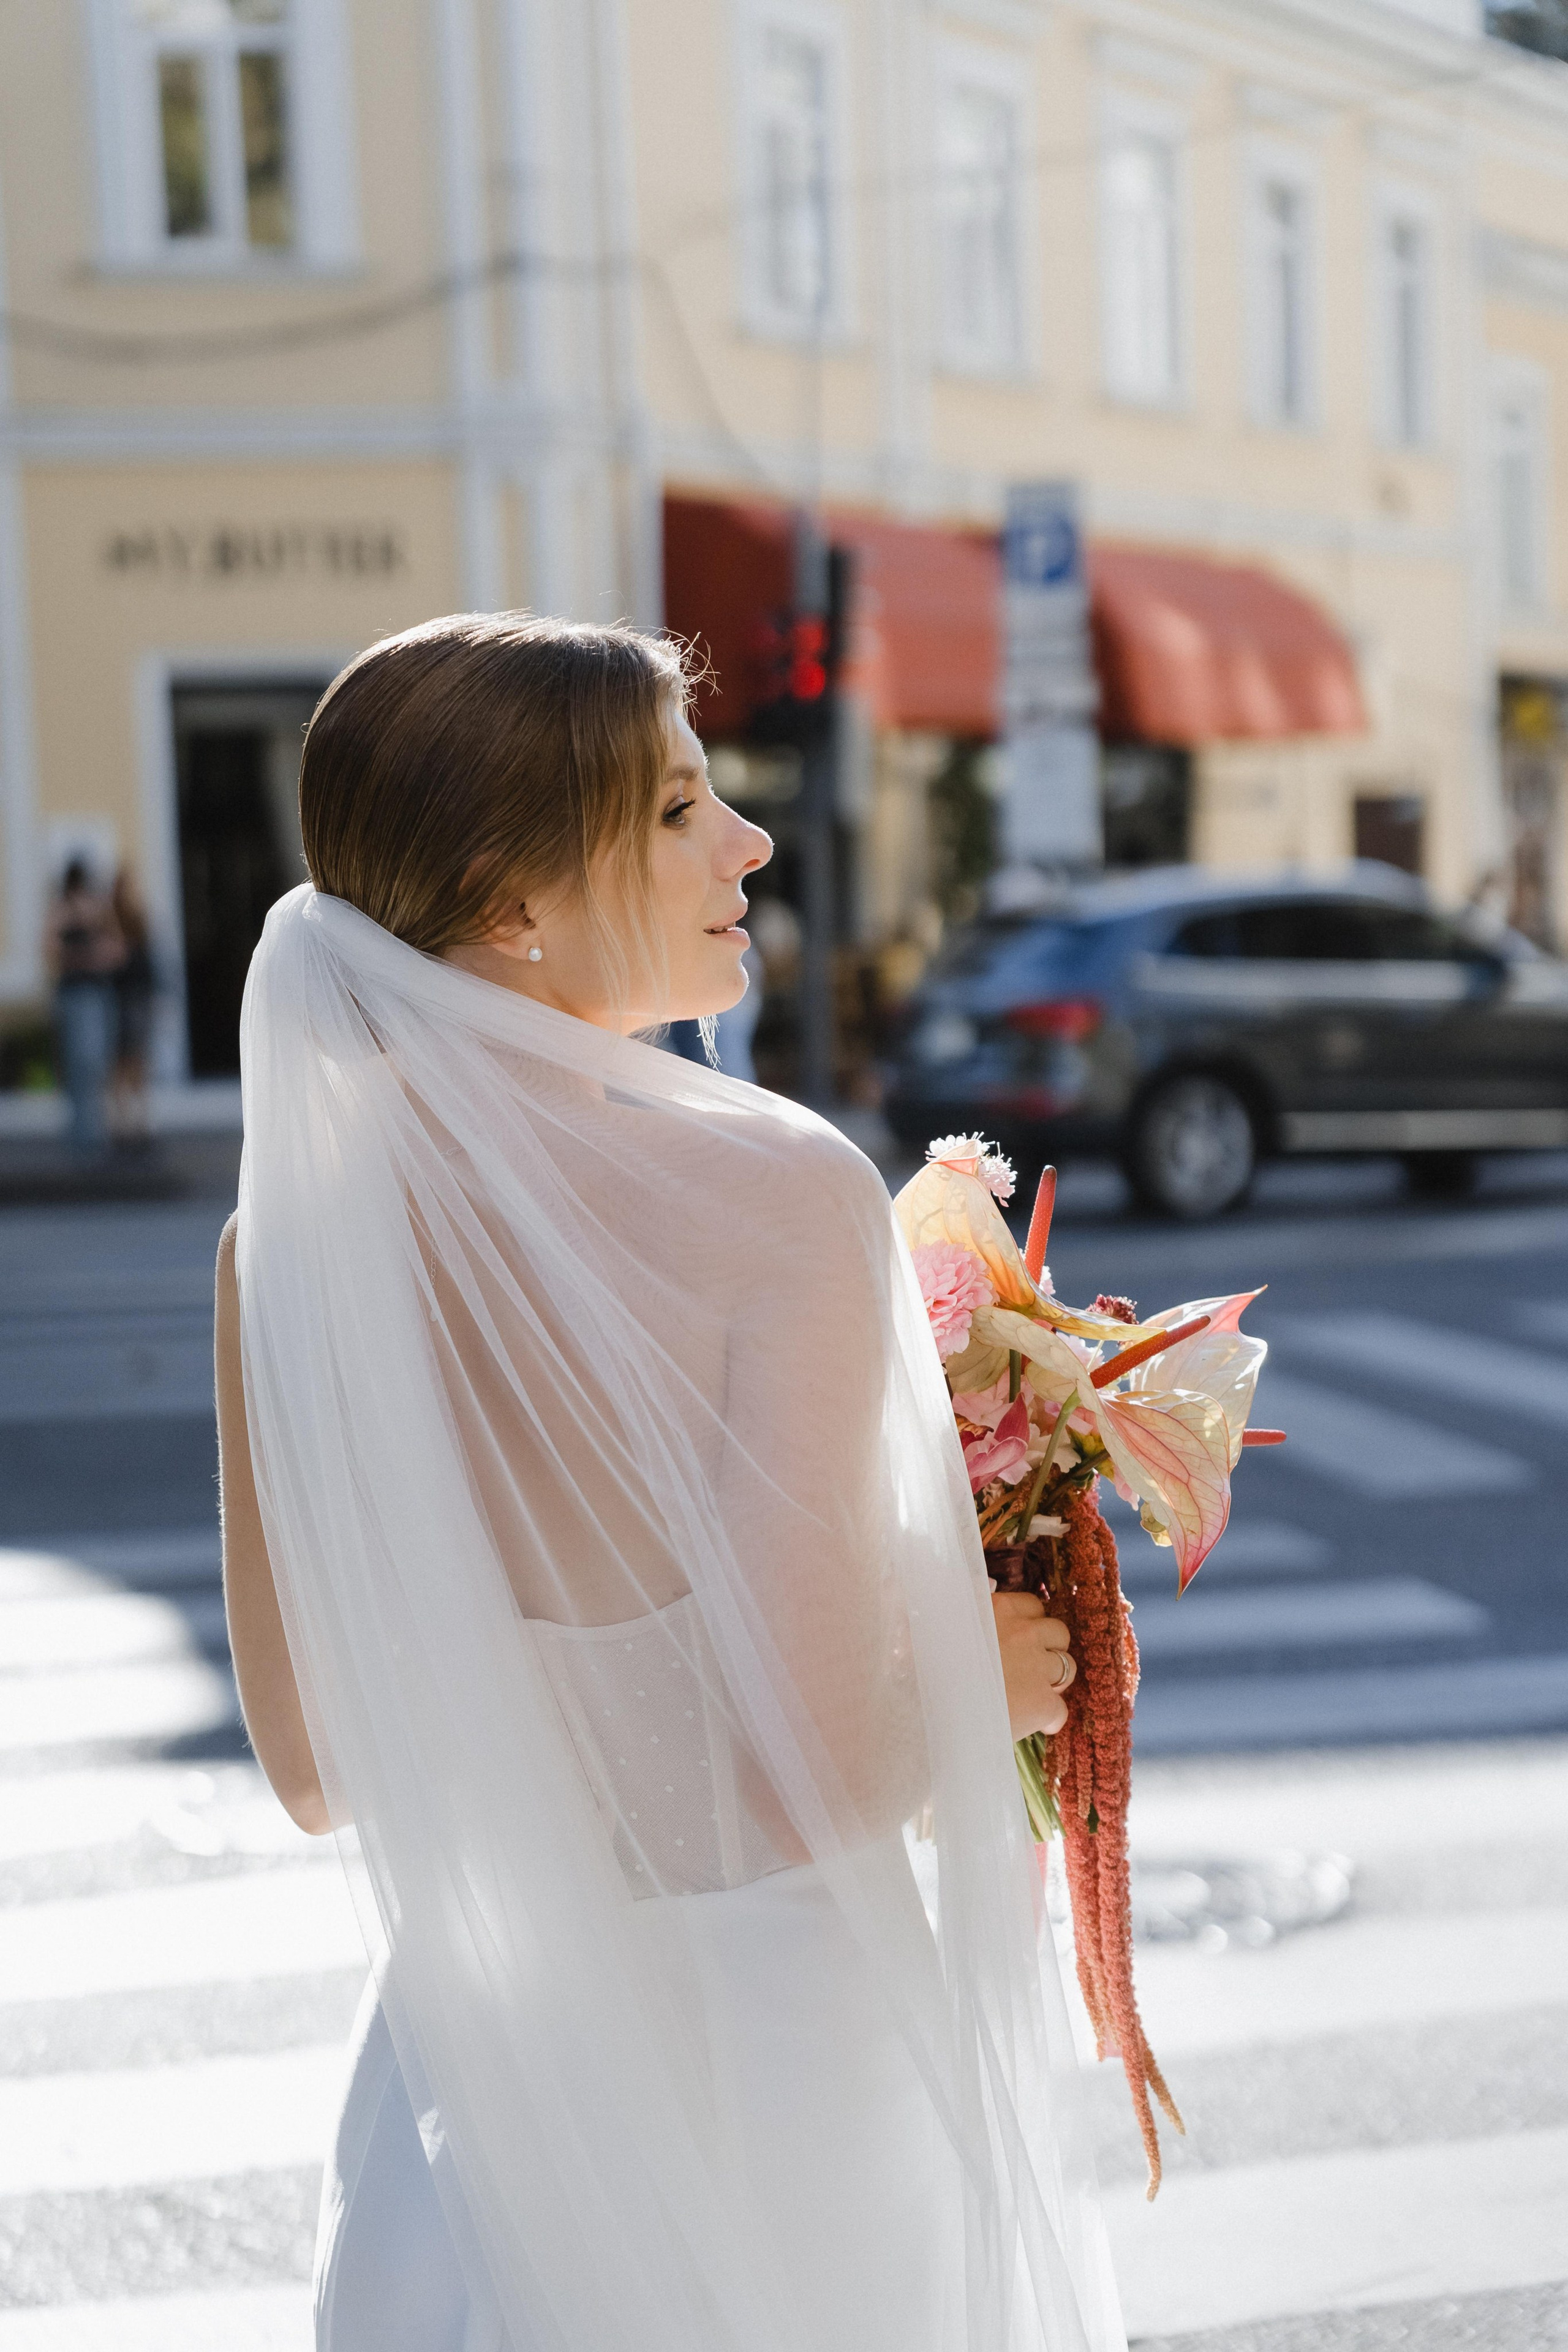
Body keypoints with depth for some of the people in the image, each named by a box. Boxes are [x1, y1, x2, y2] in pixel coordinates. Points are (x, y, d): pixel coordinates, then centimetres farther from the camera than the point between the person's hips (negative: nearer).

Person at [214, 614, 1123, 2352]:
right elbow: (814, 1771, -23)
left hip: (468, 2060, 5)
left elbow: (310, 1768, 2)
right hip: (775, 2051, -4)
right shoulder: (776, 1196, -21)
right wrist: (984, 1680, -3)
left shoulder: (287, 1234, -5)